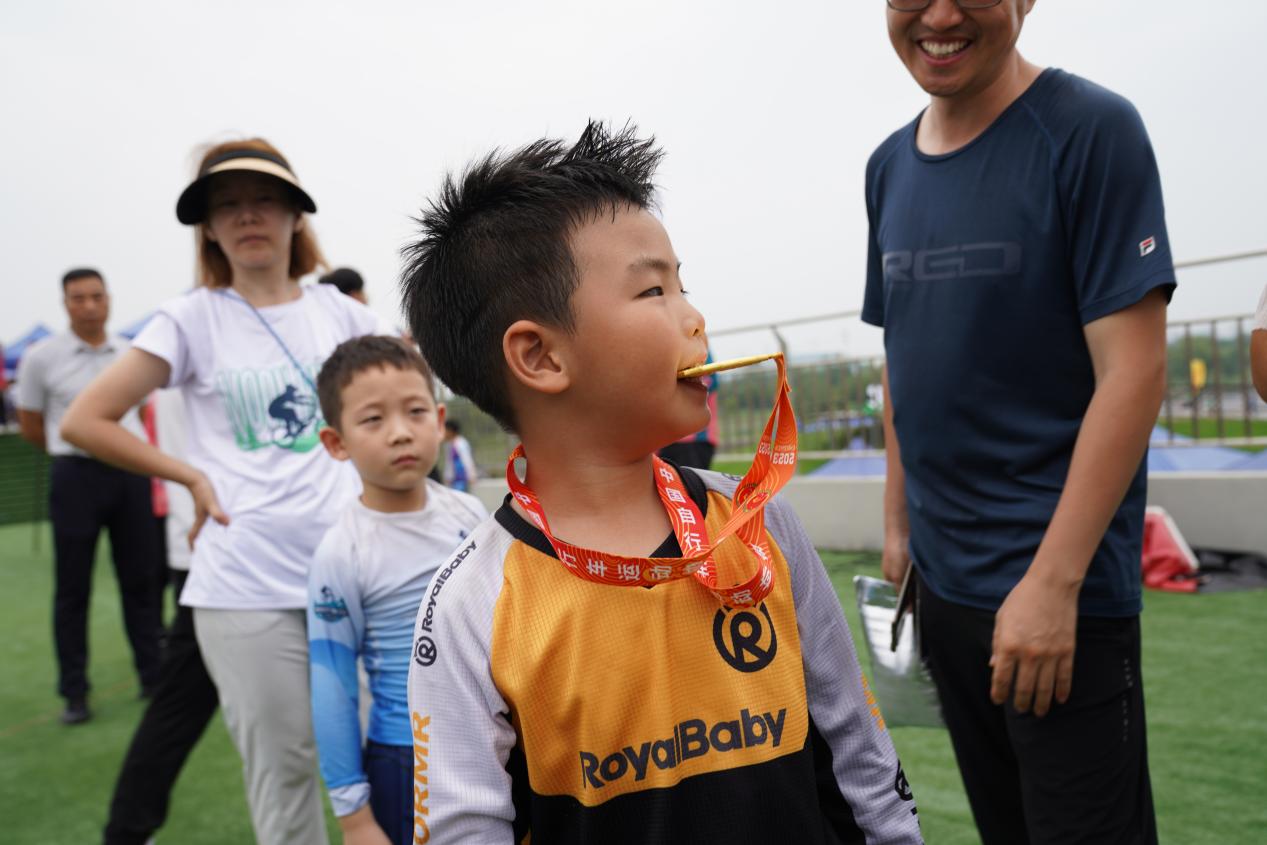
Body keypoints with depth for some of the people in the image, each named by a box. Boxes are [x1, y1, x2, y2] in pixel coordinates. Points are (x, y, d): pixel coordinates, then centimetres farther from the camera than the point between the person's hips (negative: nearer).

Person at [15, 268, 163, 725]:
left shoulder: (132, 355, 6)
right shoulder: (42, 357, -3)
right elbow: (30, 427, 5)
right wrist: (76, 449, 9)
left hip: (130, 473, 3)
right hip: (76, 478, -3)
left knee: (141, 579, 7)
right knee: (72, 587, 2)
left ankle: (153, 676, 18)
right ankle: (74, 693, 12)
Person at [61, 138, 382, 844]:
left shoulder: (336, 310, 7)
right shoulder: (194, 319, 0)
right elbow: (85, 421, 0)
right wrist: (192, 477, -4)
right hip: (247, 583, -2)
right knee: (284, 768, 6)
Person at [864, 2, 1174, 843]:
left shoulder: (1092, 129, -10)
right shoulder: (890, 166, 8)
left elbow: (1133, 370, -15)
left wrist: (1054, 582, -19)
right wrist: (900, 530, 11)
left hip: (1060, 590, -5)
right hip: (943, 581, 6)